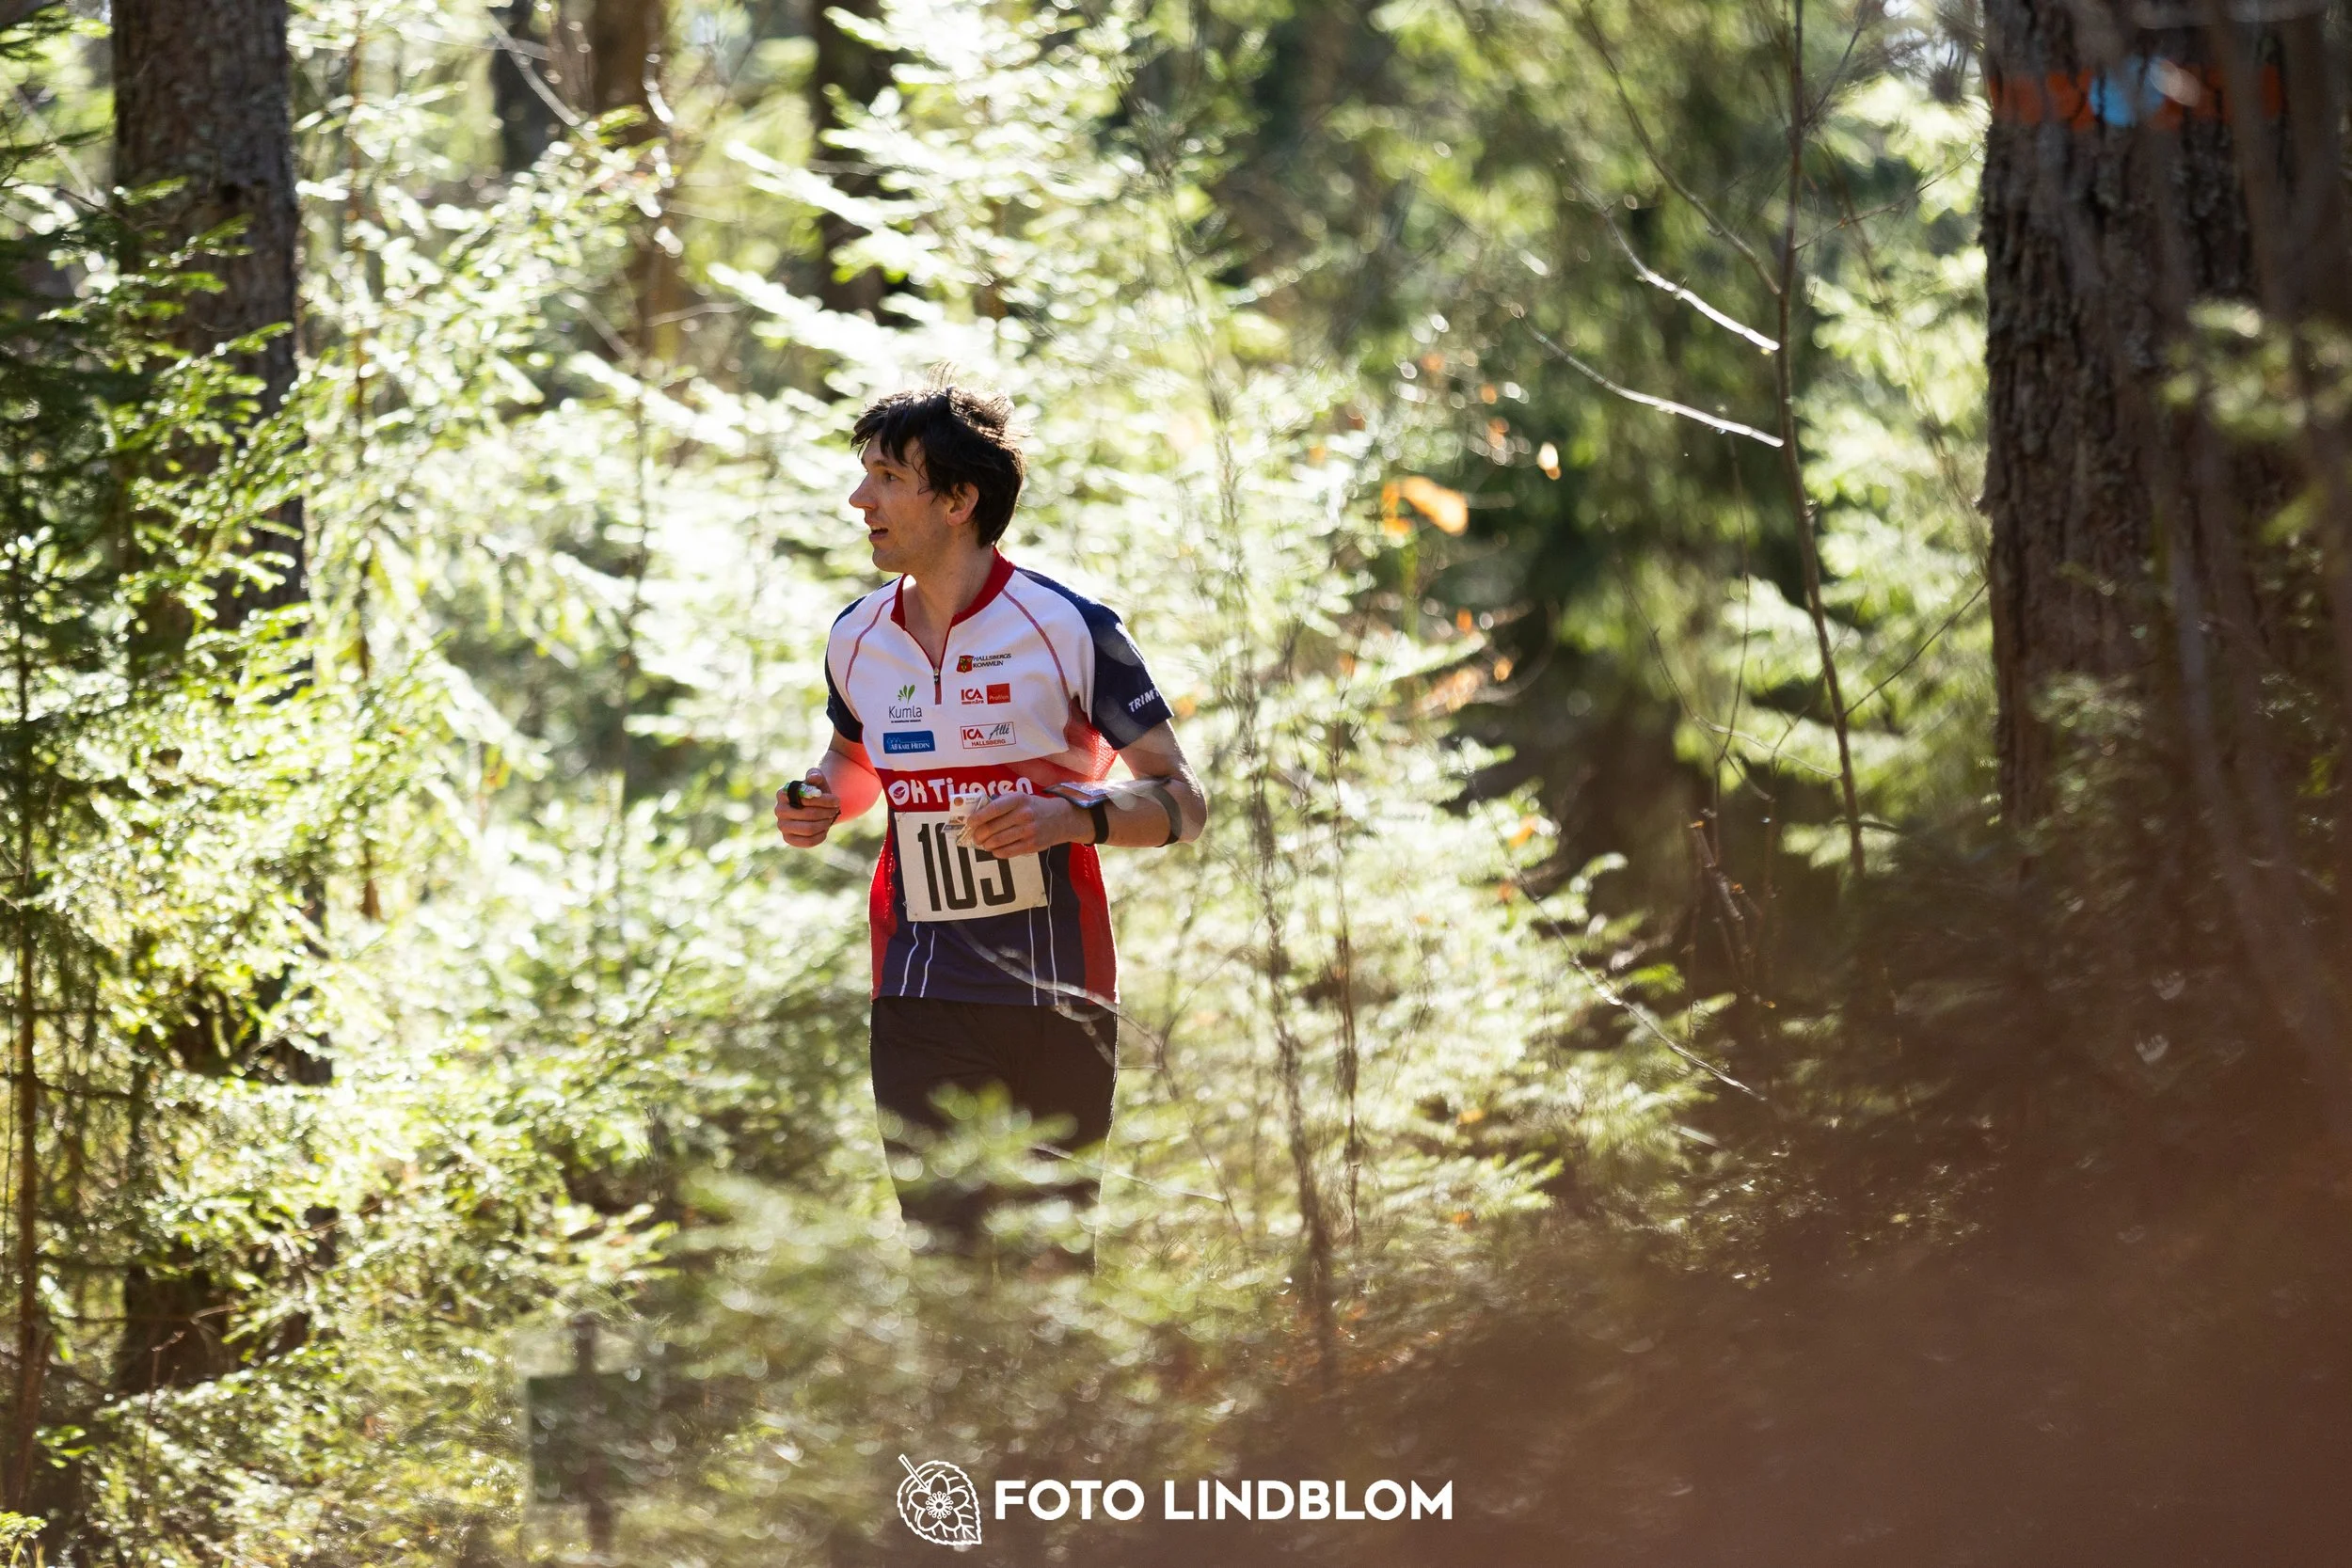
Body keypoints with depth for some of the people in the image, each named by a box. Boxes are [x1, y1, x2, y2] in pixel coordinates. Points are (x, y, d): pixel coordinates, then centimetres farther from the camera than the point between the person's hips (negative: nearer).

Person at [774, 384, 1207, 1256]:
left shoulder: (1068, 628, -8)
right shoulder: (858, 639, 6)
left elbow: (1182, 802, -5)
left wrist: (1072, 818, -23)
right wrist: (820, 805, 4)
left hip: (1059, 996, -3)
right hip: (921, 1004, 3)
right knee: (942, 1257, -6)